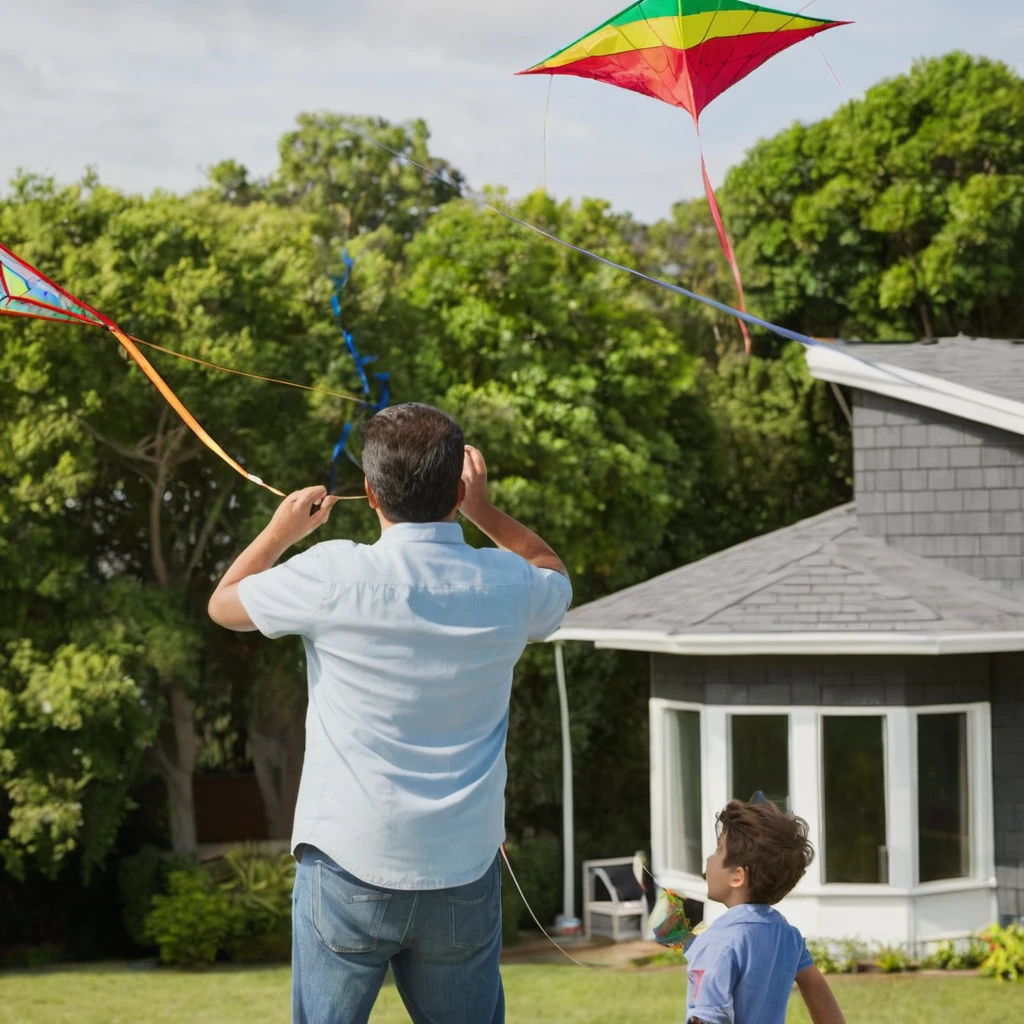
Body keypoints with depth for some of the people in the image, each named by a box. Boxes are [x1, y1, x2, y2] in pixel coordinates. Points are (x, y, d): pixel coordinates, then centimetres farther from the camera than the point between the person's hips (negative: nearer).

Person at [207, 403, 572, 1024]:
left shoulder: (334, 575, -12)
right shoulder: (505, 585, -2)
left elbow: (224, 604, 8)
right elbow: (558, 579, 25)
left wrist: (281, 531, 23)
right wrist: (484, 511, 29)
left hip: (349, 867, -3)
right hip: (464, 874, 3)